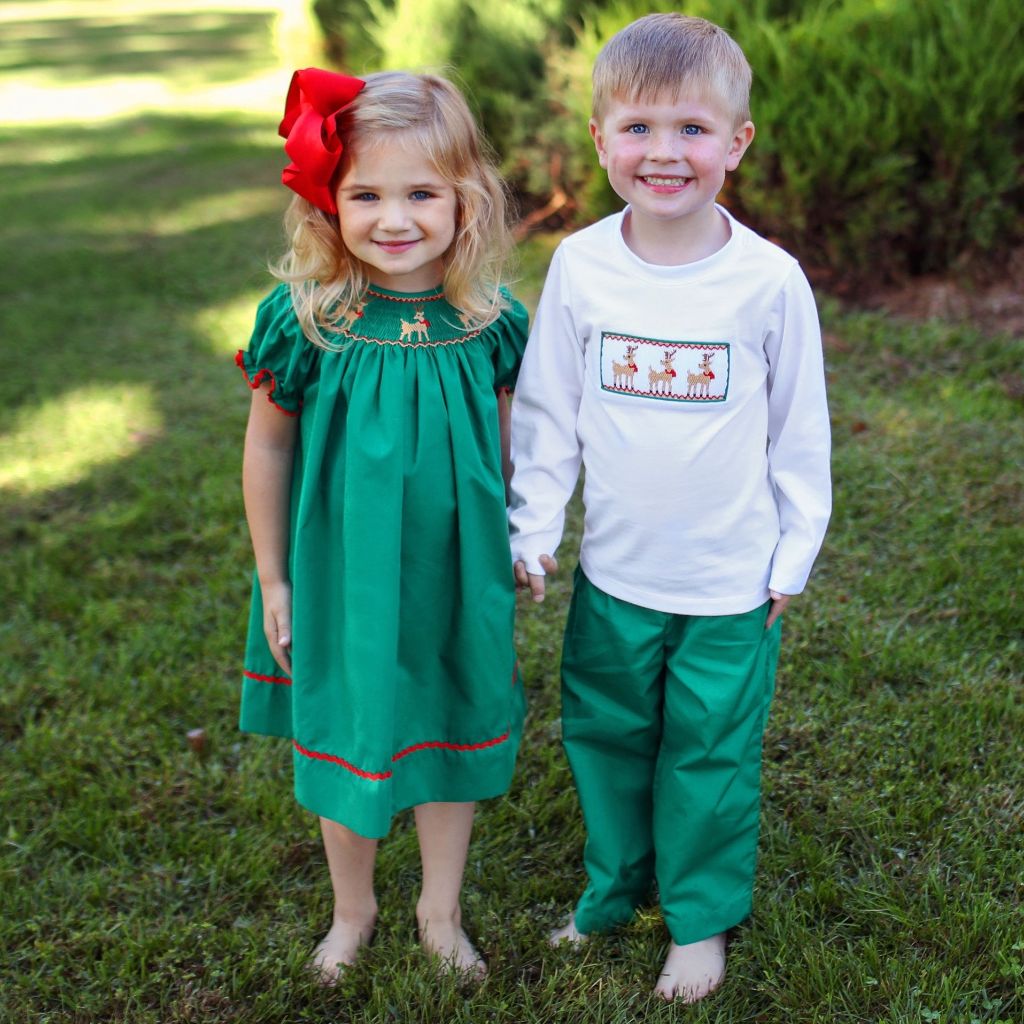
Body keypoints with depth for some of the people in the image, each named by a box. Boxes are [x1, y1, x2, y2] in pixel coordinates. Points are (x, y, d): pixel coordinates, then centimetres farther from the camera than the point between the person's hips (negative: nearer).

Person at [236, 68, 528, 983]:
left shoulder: (491, 323, -12)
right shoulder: (302, 320, -17)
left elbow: (508, 443, 2)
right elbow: (267, 448, -6)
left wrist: (515, 549, 9)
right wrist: (273, 581, -1)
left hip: (457, 576, 2)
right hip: (343, 572, -1)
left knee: (453, 734, 17)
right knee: (345, 737, 17)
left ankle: (441, 909, 43)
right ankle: (353, 909, 44)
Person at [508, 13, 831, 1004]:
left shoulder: (770, 279, -12)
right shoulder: (580, 265, -7)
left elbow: (799, 428, -2)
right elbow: (545, 409, 1)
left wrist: (795, 551, 2)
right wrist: (533, 527, 1)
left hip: (730, 581, -2)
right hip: (611, 573, 2)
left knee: (710, 754, 12)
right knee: (604, 738, 18)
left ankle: (702, 917, 36)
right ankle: (613, 889, 43)